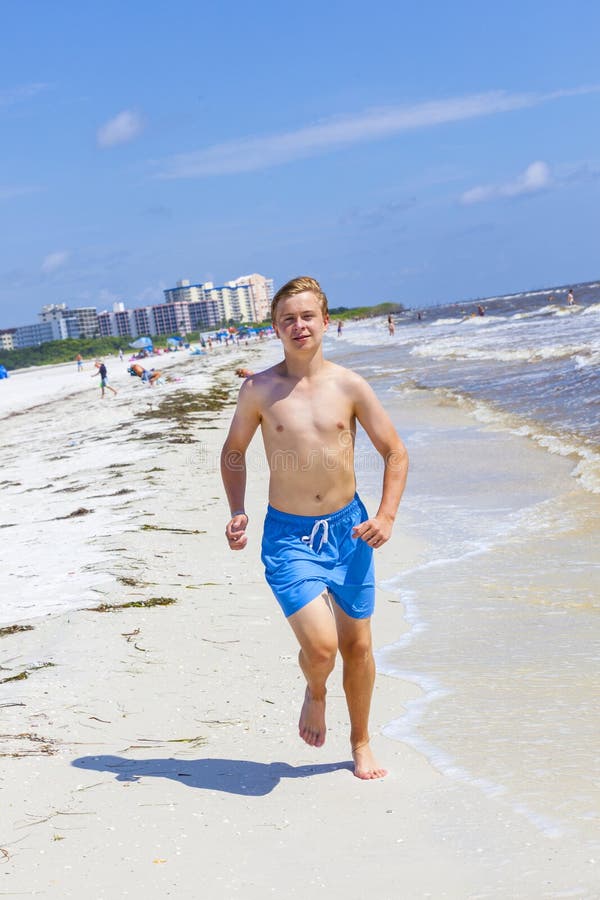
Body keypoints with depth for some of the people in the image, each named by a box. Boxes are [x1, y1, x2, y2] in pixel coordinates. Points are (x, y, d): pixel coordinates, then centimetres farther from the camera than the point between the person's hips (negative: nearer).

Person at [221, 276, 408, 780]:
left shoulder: (349, 386, -4)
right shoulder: (259, 390, -6)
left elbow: (395, 452, 3)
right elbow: (234, 452, 10)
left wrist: (386, 516, -9)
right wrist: (237, 514, -2)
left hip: (347, 529, 2)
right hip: (288, 535, -2)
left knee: (358, 645, 10)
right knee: (320, 646, -16)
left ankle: (362, 743, 33)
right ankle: (315, 693, 21)